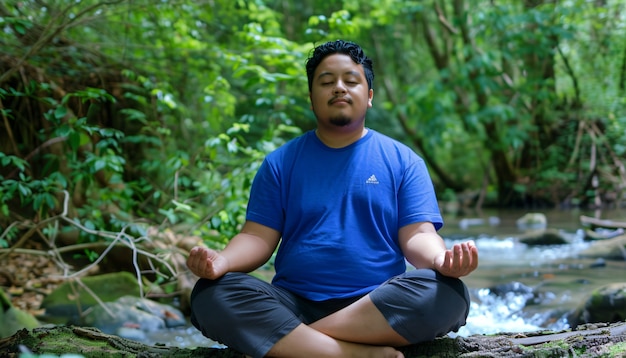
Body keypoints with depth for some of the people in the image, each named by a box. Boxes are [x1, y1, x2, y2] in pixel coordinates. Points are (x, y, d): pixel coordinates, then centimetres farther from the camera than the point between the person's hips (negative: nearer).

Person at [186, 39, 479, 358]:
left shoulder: (403, 161, 9)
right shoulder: (280, 163, 12)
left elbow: (418, 236, 1)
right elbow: (259, 236, 5)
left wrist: (442, 259, -24)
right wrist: (222, 261, -19)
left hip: (380, 307, 0)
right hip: (294, 305, 1)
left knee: (446, 293, -31)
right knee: (211, 295, -25)